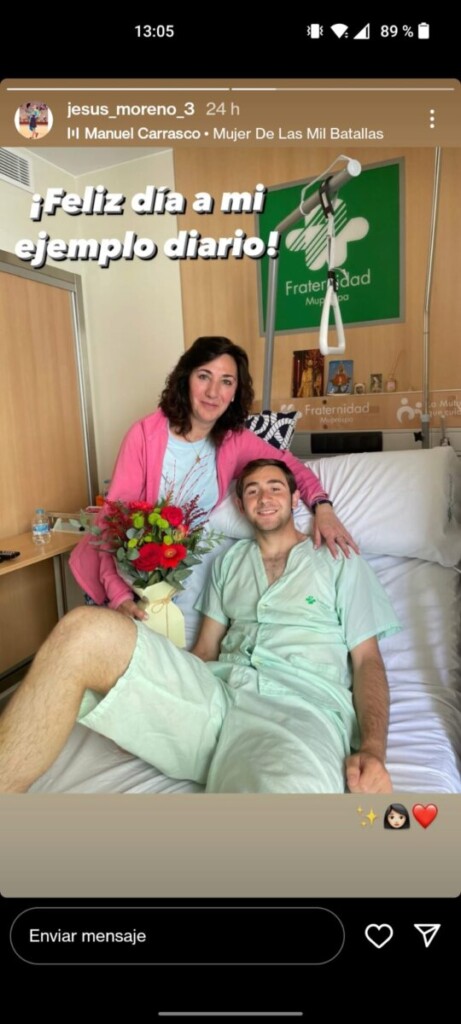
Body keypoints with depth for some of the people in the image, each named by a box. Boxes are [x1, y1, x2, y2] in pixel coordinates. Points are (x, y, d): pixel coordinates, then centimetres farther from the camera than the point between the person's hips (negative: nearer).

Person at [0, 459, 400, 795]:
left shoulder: (341, 563, 16)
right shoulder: (229, 561, 25)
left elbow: (367, 660, 9)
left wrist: (373, 749, -10)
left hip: (299, 708, -3)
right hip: (216, 692, 4)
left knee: (291, 784, -45)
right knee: (86, 630, -23)